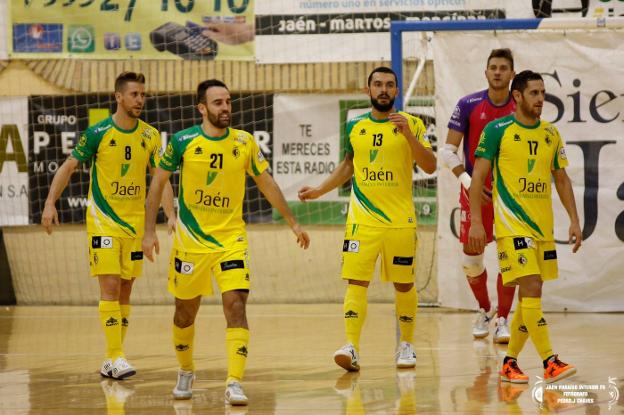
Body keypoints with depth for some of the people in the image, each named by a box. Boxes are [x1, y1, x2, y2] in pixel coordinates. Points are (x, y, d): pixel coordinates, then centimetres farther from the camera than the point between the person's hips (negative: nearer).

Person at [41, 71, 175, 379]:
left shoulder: (150, 136, 3)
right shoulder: (98, 133, -8)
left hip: (135, 223, 4)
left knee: (125, 290, 6)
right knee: (110, 287, -12)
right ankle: (116, 357, -14)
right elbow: (68, 167, -3)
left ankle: (111, 362, 12)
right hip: (103, 221, -4)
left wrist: (171, 216, -5)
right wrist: (50, 203, -12)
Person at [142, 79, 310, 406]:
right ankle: (185, 372, 36)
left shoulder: (244, 142, -2)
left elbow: (266, 184, 9)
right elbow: (158, 183, 1)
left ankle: (234, 383, -17)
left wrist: (293, 223, 10)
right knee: (185, 311, 11)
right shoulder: (183, 142, -8)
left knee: (236, 305, -15)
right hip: (190, 240, 0)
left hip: (231, 239, 0)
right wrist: (149, 231, -4)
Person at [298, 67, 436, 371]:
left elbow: (430, 166, -8)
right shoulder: (355, 127, 9)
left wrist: (408, 136, -20)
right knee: (356, 281, -10)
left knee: (403, 284, 8)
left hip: (400, 221, -2)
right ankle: (351, 347, -15)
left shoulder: (411, 124, 0)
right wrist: (319, 190, 17)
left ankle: (406, 344, 24)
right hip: (362, 219, 2)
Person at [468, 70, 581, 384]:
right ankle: (550, 362, -18)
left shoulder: (551, 134, 11)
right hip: (512, 225, -6)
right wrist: (476, 221, -12)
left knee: (529, 295, 7)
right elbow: (478, 176, -5)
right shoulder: (497, 130, -5)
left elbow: (561, 179, 17)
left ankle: (509, 363, 18)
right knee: (531, 288, -15)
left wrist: (574, 220, 9)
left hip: (543, 226, 6)